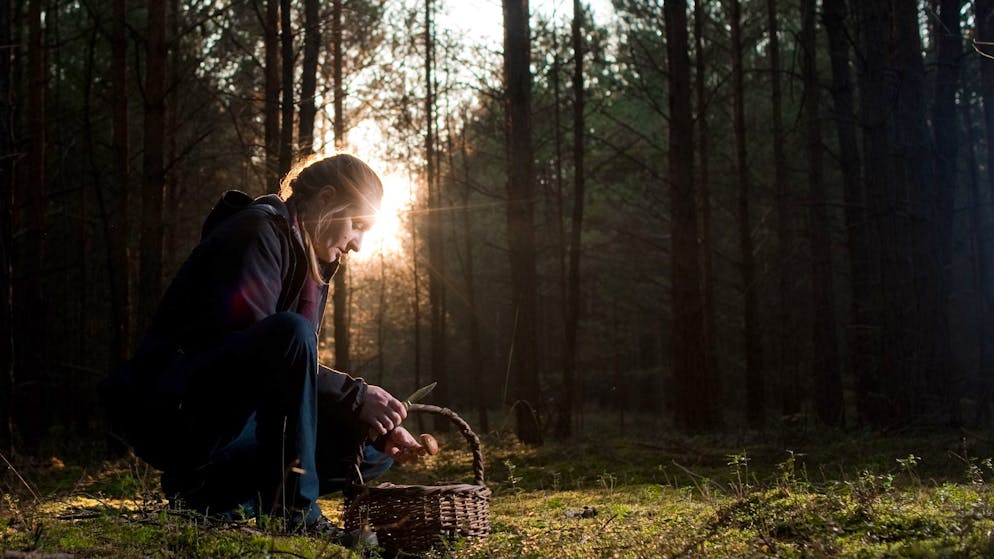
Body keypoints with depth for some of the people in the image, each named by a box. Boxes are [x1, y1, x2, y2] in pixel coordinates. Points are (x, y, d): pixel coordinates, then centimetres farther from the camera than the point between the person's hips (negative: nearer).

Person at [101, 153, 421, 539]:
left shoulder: (313, 265, 15)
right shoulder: (258, 232, -12)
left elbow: (299, 372, 11)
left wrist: (377, 425, -2)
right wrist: (355, 396, -24)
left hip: (234, 419, 9)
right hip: (173, 410, -9)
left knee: (372, 451, 1)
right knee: (290, 331, -32)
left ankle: (215, 489, -3)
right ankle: (295, 513, -24)